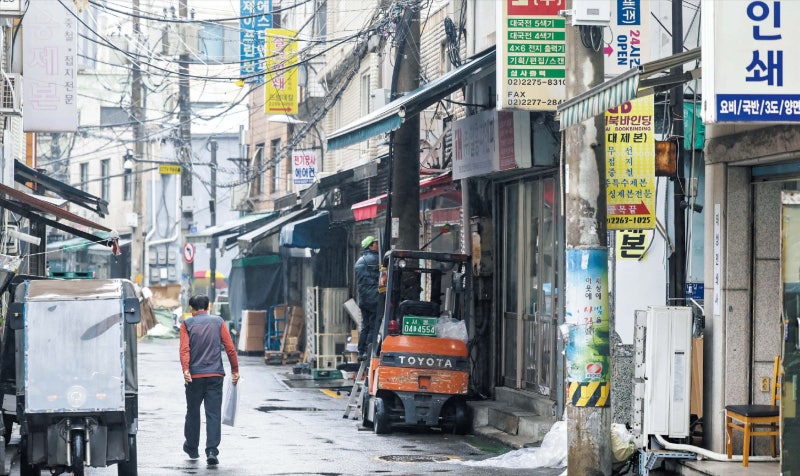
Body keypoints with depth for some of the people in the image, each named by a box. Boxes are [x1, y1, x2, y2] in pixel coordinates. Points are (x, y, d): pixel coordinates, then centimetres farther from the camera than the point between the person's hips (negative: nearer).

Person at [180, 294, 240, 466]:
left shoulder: (187, 324, 4)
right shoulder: (218, 322, 7)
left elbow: (184, 349, -9)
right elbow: (230, 347, 2)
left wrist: (186, 369, -18)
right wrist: (235, 369, 8)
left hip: (194, 375, 0)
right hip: (215, 374, 0)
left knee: (193, 411, 16)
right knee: (214, 413, -3)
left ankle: (191, 447, 29)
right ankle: (212, 450, -15)